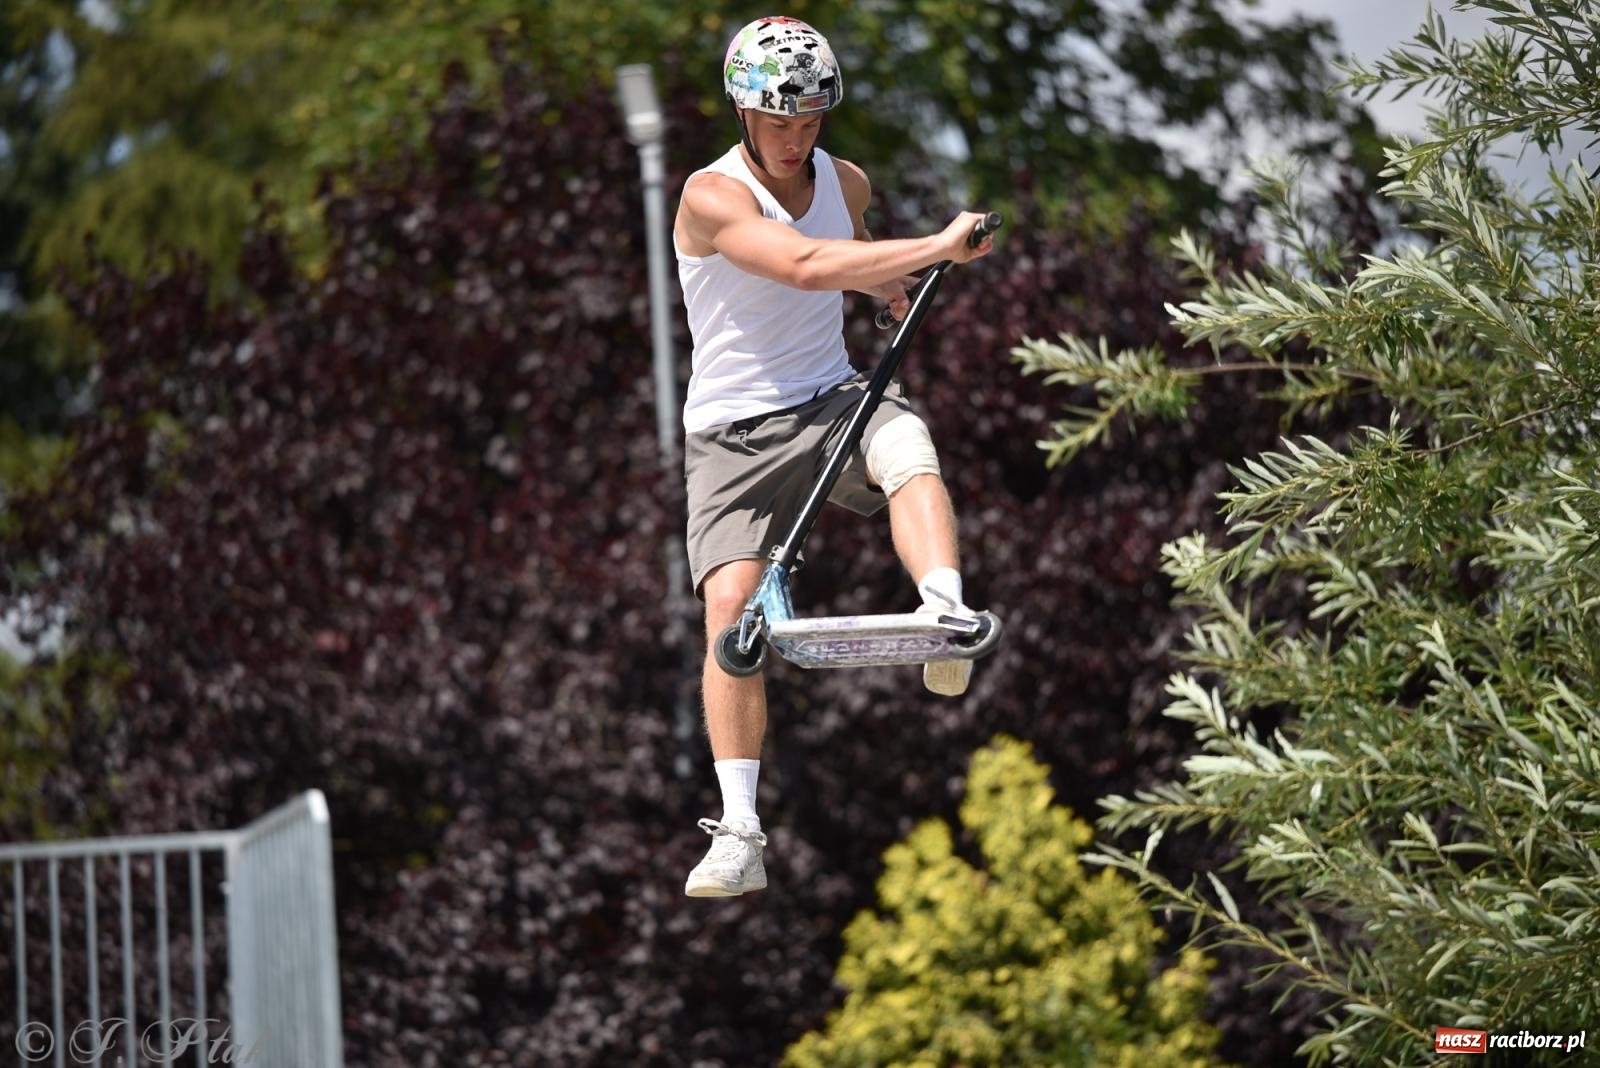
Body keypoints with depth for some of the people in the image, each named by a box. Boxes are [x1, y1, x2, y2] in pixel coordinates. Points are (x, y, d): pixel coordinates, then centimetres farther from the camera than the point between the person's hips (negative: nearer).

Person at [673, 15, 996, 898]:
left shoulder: (847, 184, 5)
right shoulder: (713, 197, -14)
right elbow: (804, 266, -32)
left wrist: (889, 284, 9)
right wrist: (936, 249, -34)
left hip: (832, 399, 3)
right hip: (735, 431, -3)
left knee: (907, 445, -32)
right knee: (731, 606, -17)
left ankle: (948, 622, -53)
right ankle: (738, 835, -15)